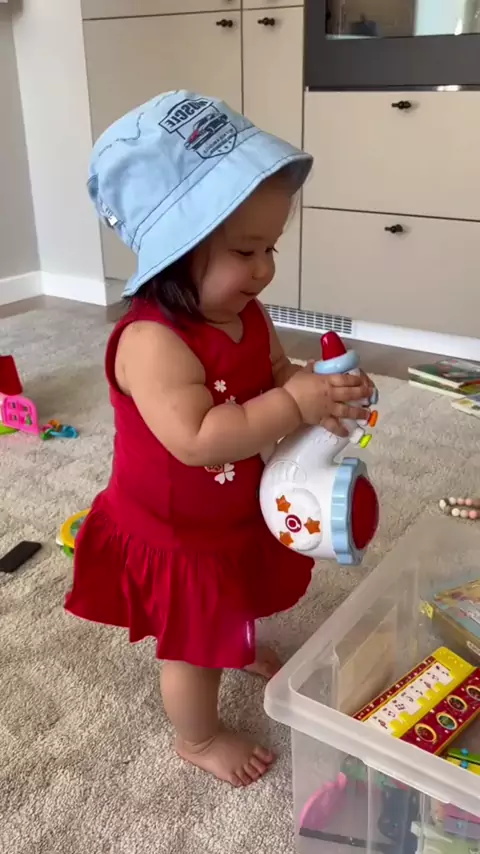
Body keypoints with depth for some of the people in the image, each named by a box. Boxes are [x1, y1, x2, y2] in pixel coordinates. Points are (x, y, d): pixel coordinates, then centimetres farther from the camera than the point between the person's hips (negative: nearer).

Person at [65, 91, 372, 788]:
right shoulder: (151, 341, -36)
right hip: (175, 534, -8)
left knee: (236, 605, 36)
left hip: (241, 514, 8)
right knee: (194, 646, 15)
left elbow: (277, 374, 4)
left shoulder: (247, 316, -8)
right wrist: (297, 405, -41)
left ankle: (242, 651, 68)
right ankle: (200, 738, 43)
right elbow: (197, 440, -42)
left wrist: (323, 389, -17)